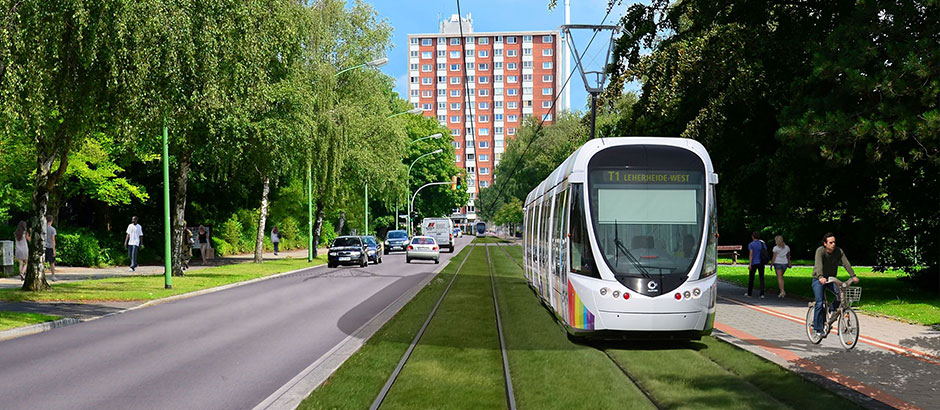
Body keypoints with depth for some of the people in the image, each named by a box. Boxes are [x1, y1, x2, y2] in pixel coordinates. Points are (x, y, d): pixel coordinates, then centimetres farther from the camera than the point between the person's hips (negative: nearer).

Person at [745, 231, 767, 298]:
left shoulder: (751, 244, -7)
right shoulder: (763, 243, 4)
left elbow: (751, 254, -14)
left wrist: (750, 264, -16)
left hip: (753, 263, -3)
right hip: (761, 263, 3)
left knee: (751, 278, 10)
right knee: (761, 278, 1)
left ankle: (749, 293, 20)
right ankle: (762, 294, -10)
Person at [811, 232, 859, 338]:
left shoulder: (839, 251, -7)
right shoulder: (820, 251, -19)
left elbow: (846, 263, -16)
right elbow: (818, 264, -34)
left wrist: (853, 276, -30)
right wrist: (820, 277, -51)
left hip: (831, 279, 4)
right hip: (819, 280, -4)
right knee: (820, 303, -13)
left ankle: (831, 310, 1)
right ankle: (817, 328, -5)